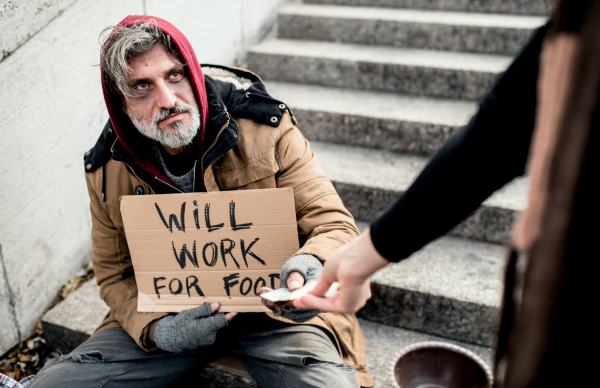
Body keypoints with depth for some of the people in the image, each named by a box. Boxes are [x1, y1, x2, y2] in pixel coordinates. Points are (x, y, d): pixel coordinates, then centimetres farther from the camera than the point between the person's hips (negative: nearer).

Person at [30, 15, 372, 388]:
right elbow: (116, 275, 6)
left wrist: (311, 266, -37)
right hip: (170, 312, 4)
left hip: (271, 307, -3)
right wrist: (157, 331, -15)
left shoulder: (265, 130, -13)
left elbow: (334, 224, -12)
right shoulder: (106, 171, -3)